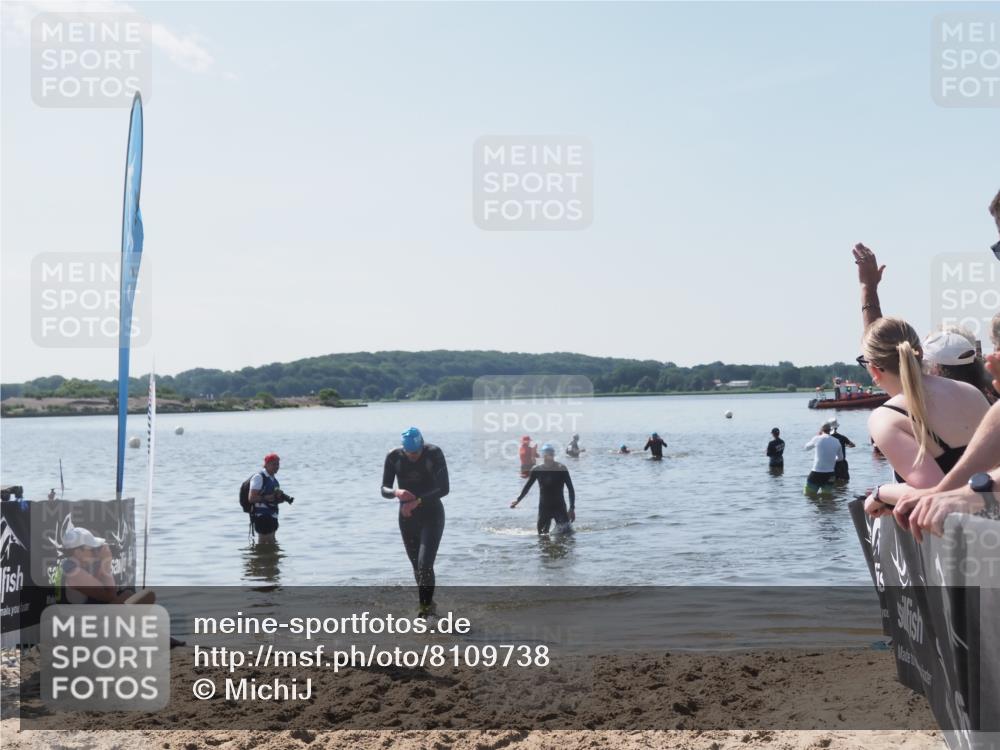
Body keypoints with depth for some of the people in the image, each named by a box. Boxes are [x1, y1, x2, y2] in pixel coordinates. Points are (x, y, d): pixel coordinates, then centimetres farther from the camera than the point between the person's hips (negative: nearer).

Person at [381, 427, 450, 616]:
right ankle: (428, 604, 30)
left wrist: (418, 501, -29)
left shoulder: (434, 454, -16)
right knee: (417, 567, 11)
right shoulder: (393, 457, -8)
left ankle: (425, 608, -9)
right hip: (407, 517, 4)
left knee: (425, 565, -17)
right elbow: (384, 489, -6)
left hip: (432, 515, -3)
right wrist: (396, 492, -30)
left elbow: (444, 488, -20)